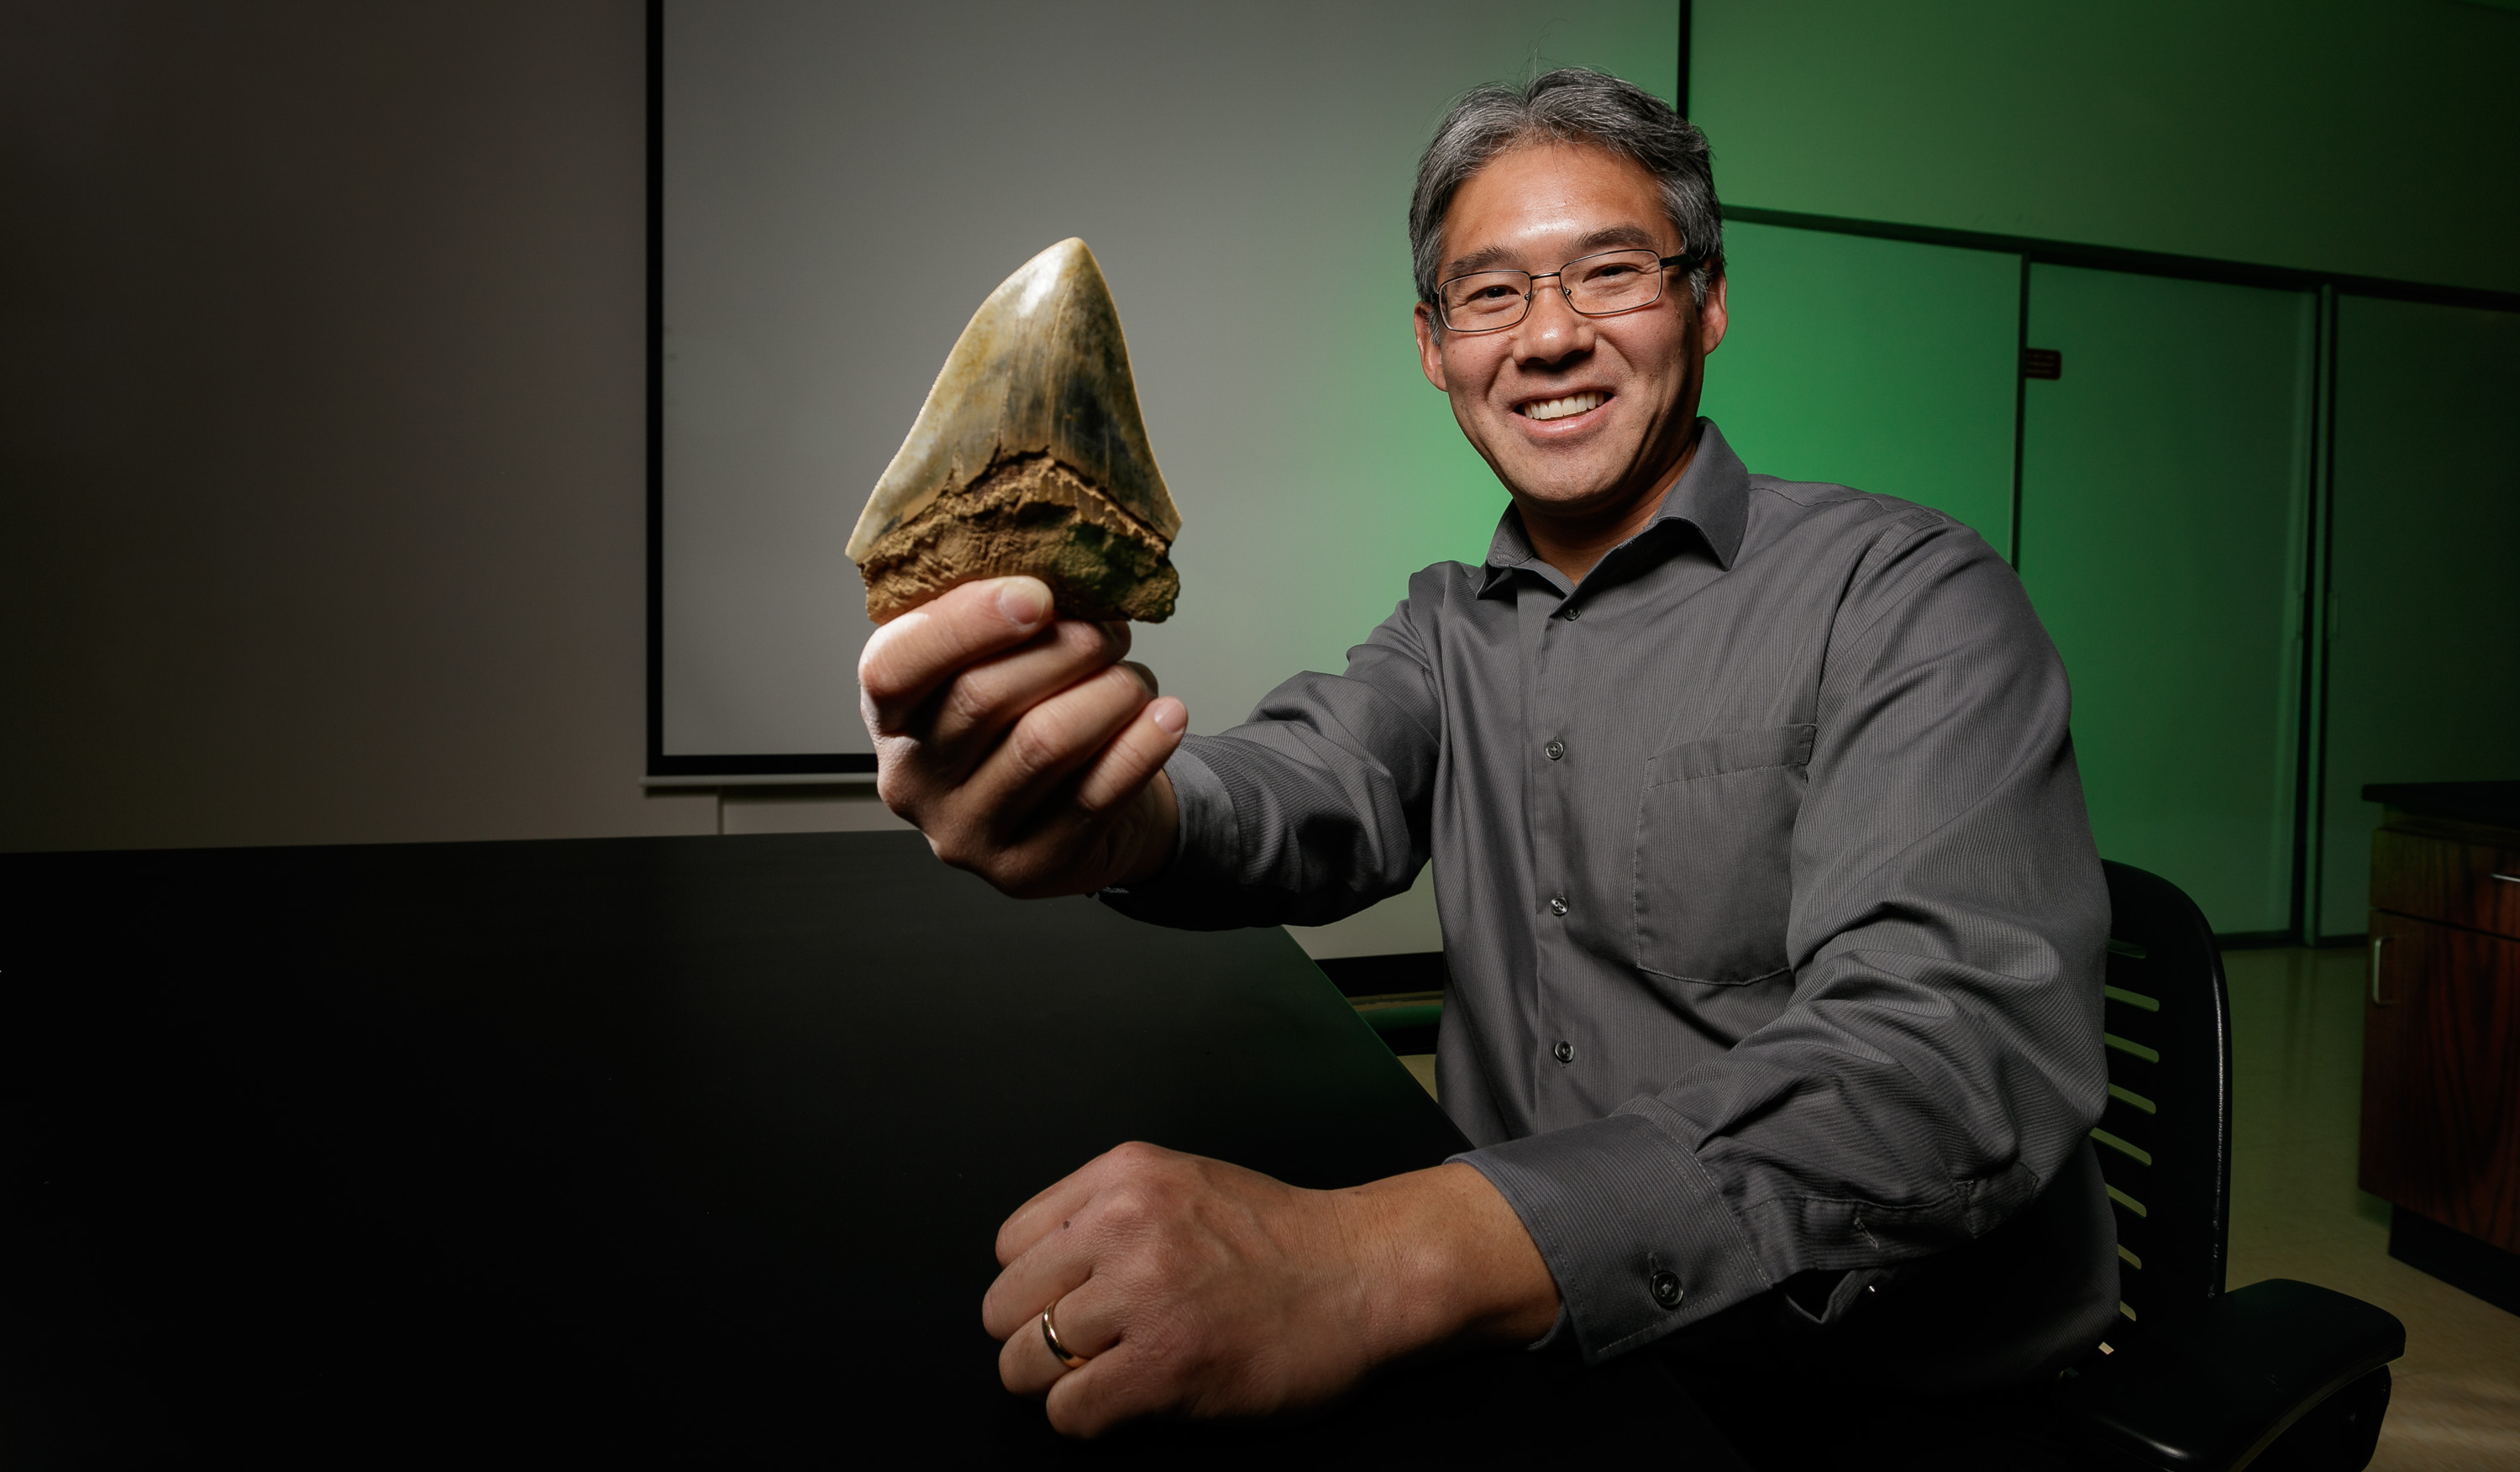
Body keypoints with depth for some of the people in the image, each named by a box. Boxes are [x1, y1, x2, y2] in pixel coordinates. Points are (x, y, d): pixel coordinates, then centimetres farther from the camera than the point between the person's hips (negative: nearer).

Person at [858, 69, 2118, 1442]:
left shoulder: (1904, 595, -12)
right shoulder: (1450, 625, 8)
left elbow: (1963, 1058, -26)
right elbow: (1313, 793, -11)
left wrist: (1388, 1258, -38)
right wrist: (1116, 820, -36)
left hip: (1902, 1393, -3)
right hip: (1534, 1359, 4)